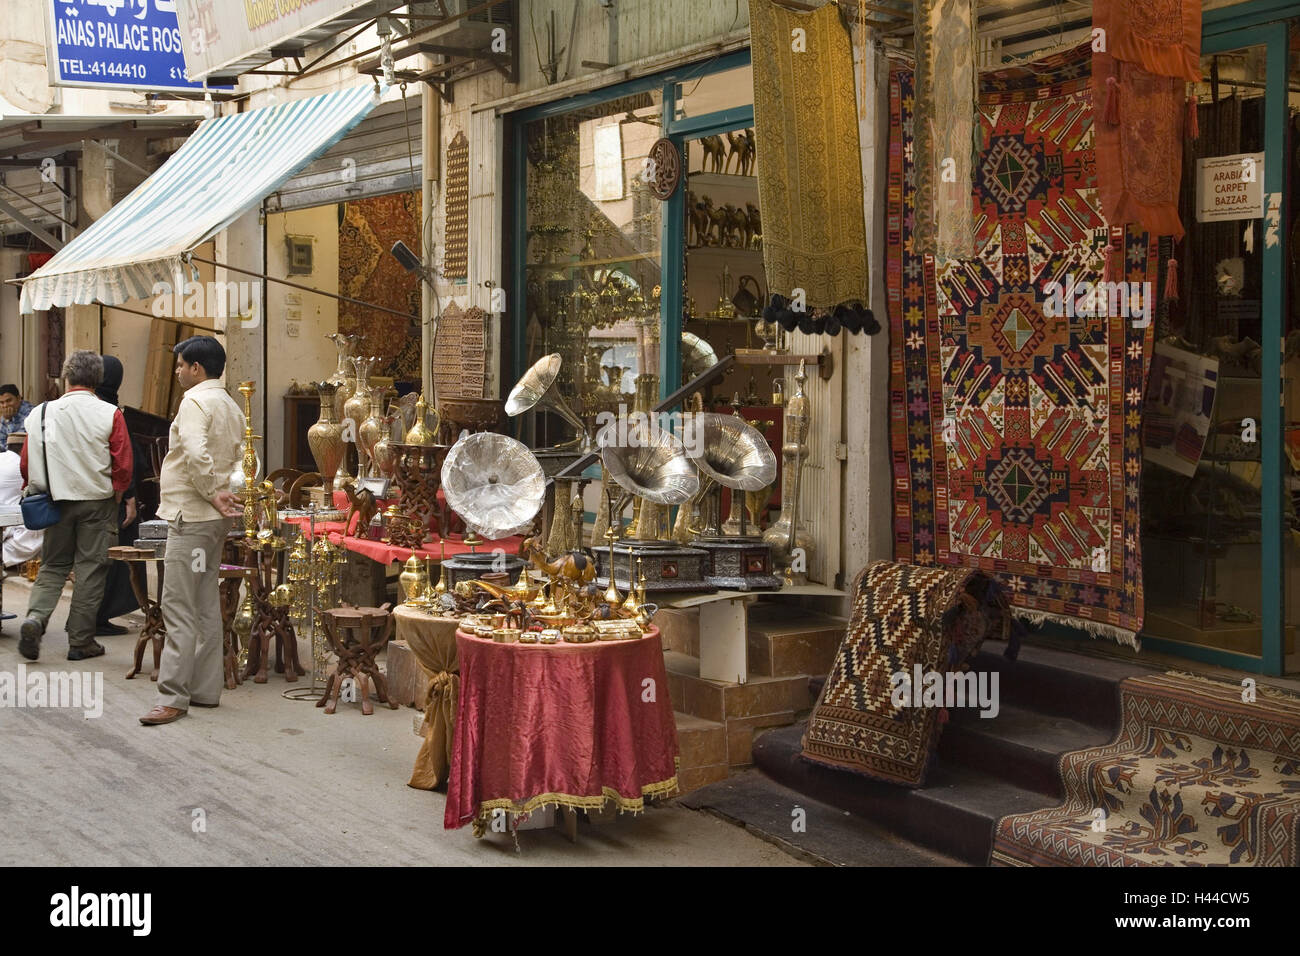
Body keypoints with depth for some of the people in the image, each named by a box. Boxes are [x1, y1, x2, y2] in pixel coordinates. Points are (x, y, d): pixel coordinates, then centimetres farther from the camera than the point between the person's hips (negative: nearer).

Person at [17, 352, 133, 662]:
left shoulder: (42, 413, -3)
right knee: (90, 568, 6)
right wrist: (115, 494, 9)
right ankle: (81, 641, 8)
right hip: (97, 502, -2)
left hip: (57, 501, 2)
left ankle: (35, 617, -8)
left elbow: (26, 463, 0)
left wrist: (45, 491, 17)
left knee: (53, 565, 15)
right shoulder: (110, 415, -9)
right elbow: (123, 465, -9)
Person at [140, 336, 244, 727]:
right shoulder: (231, 406, 17)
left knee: (179, 607, -9)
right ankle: (205, 688, 19)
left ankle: (173, 697, -10)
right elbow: (240, 458, 19)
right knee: (206, 606, 13)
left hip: (192, 515, -10)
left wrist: (211, 493, -16)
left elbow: (196, 452, -27)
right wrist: (224, 494, 9)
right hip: (215, 518, 10)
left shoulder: (195, 401, -13)